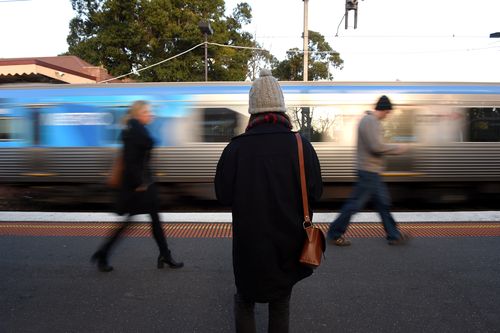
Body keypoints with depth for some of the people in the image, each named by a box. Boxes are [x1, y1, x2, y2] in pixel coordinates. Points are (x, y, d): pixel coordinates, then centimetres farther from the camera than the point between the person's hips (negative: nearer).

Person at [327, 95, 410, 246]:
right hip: (368, 171, -10)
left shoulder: (370, 120, 15)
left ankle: (394, 235, 24)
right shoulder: (370, 122, -17)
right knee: (356, 203, -2)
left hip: (371, 171, 10)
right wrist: (398, 148, -11)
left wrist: (394, 149, 12)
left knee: (382, 201, 15)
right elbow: (377, 147, -25)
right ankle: (335, 234, 9)